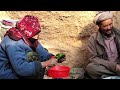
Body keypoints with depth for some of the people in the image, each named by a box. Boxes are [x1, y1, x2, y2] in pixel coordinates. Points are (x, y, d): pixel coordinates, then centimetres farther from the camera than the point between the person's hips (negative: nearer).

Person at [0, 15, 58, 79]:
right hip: (7, 74, -9)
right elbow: (21, 69, -37)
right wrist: (46, 63, -35)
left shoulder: (28, 38, -4)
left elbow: (40, 50, 0)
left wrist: (51, 58, -21)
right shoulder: (14, 45, -30)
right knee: (33, 57, -24)